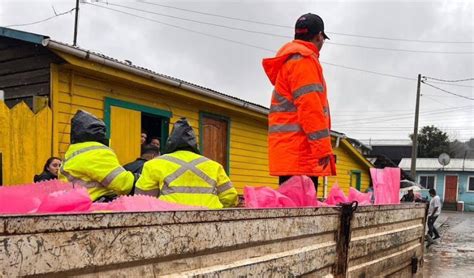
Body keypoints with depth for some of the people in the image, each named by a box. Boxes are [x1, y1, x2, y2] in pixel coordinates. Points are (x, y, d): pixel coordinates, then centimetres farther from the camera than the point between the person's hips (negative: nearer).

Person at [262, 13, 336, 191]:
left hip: (290, 154, 10)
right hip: (300, 153, -10)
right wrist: (323, 148, -17)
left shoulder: (288, 61, 25)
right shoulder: (303, 59, -5)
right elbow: (309, 107, -16)